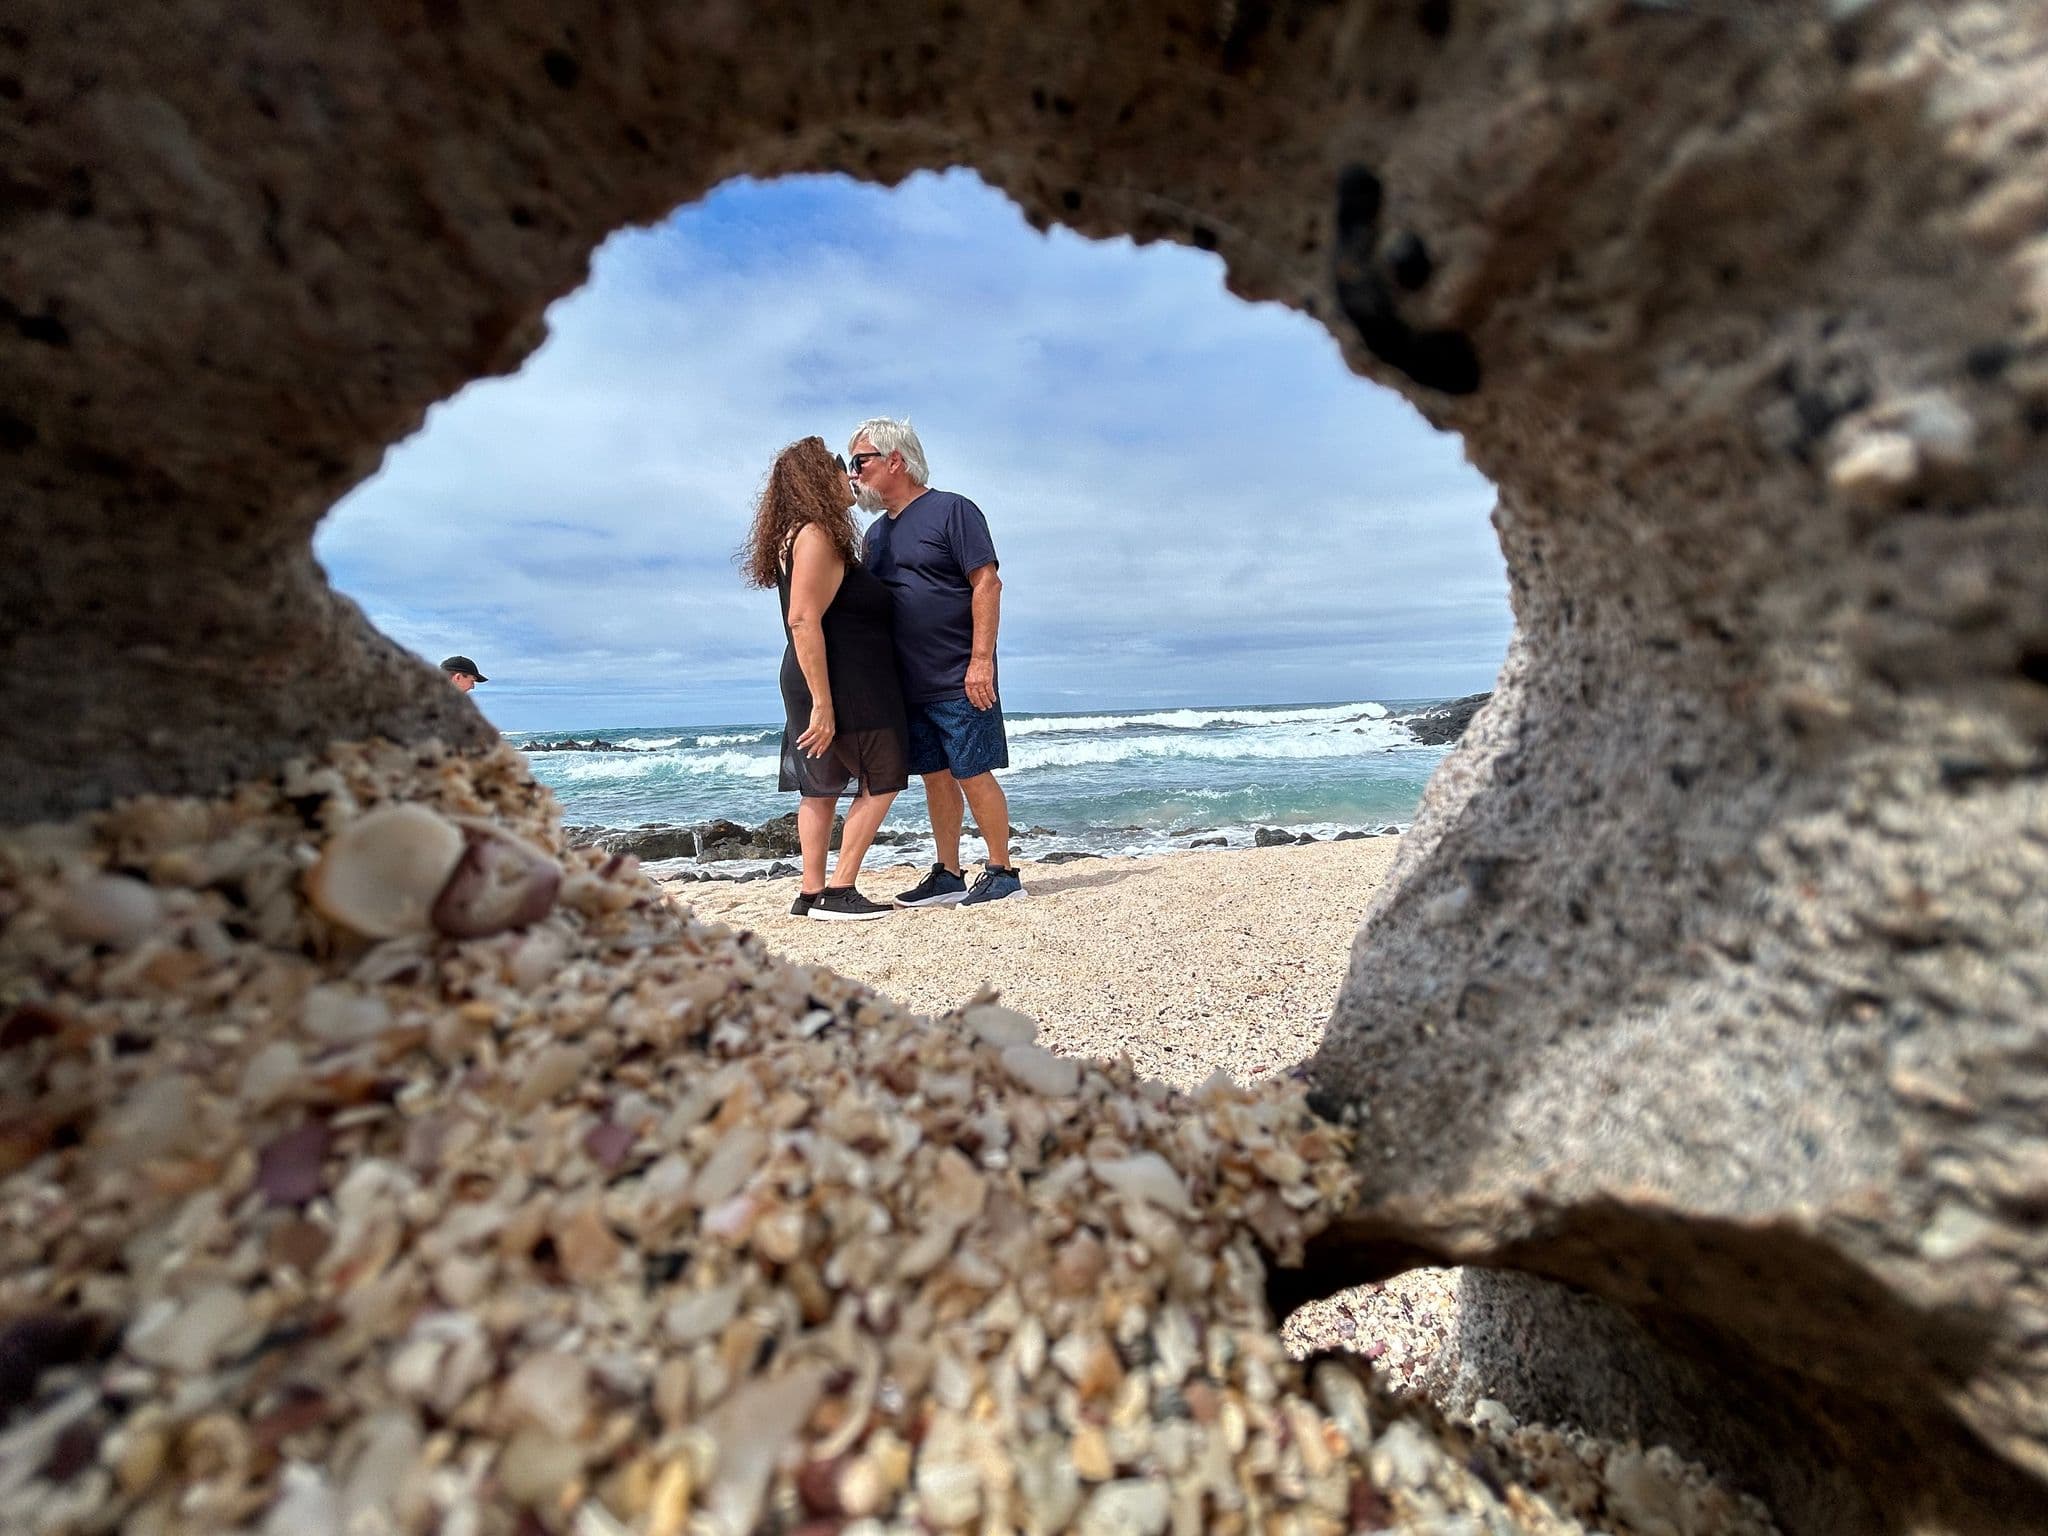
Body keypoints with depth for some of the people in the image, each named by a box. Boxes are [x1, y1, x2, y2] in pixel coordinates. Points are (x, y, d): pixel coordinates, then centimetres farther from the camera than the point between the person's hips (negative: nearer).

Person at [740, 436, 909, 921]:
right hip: (842, 686, -10)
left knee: (820, 787, 10)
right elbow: (803, 621, -23)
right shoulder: (816, 536, -14)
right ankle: (838, 891, 0)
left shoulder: (799, 536, 17)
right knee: (881, 781, -1)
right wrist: (823, 704, -26)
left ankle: (811, 892, 16)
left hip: (818, 686, 10)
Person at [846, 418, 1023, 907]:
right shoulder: (874, 533, 17)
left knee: (973, 775, -3)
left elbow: (987, 583, -12)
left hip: (960, 681, -7)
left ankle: (1002, 872, 11)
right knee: (935, 777, 11)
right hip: (907, 684, 7)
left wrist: (981, 660, -19)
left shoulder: (951, 510, -4)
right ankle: (948, 875, 21)